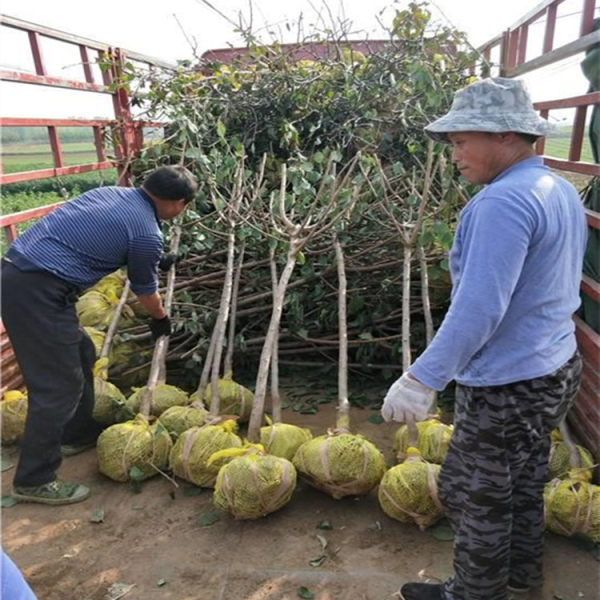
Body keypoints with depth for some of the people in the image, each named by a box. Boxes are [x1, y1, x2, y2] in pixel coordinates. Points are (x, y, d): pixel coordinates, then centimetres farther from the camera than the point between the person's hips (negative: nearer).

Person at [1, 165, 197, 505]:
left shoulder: (112, 192, 14)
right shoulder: (148, 235, -11)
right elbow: (145, 291, 6)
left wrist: (155, 261, 44)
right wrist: (161, 319, 27)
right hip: (39, 290, -10)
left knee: (81, 354, 21)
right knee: (59, 384, -1)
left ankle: (79, 434, 37)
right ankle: (34, 480, 12)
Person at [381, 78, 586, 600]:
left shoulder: (503, 202, -25)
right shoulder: (562, 190, 6)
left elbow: (478, 310, -30)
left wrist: (422, 379, -26)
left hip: (507, 387, -10)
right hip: (556, 371, 10)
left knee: (474, 496, 10)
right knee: (525, 480, 26)